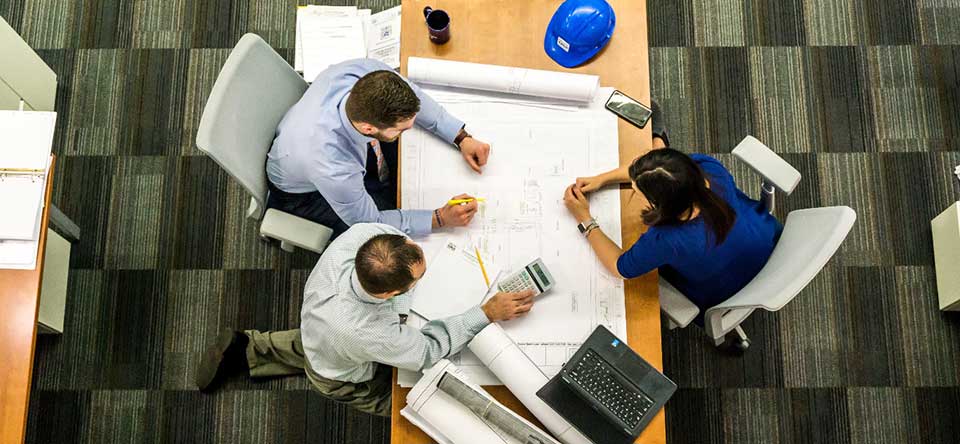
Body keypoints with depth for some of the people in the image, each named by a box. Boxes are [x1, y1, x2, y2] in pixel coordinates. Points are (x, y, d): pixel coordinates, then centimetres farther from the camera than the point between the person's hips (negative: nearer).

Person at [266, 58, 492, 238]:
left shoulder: (366, 71, -35)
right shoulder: (334, 171, -47)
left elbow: (413, 96, -12)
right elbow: (369, 222, -26)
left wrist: (462, 138, -17)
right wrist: (440, 218, -27)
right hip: (306, 192, -5)